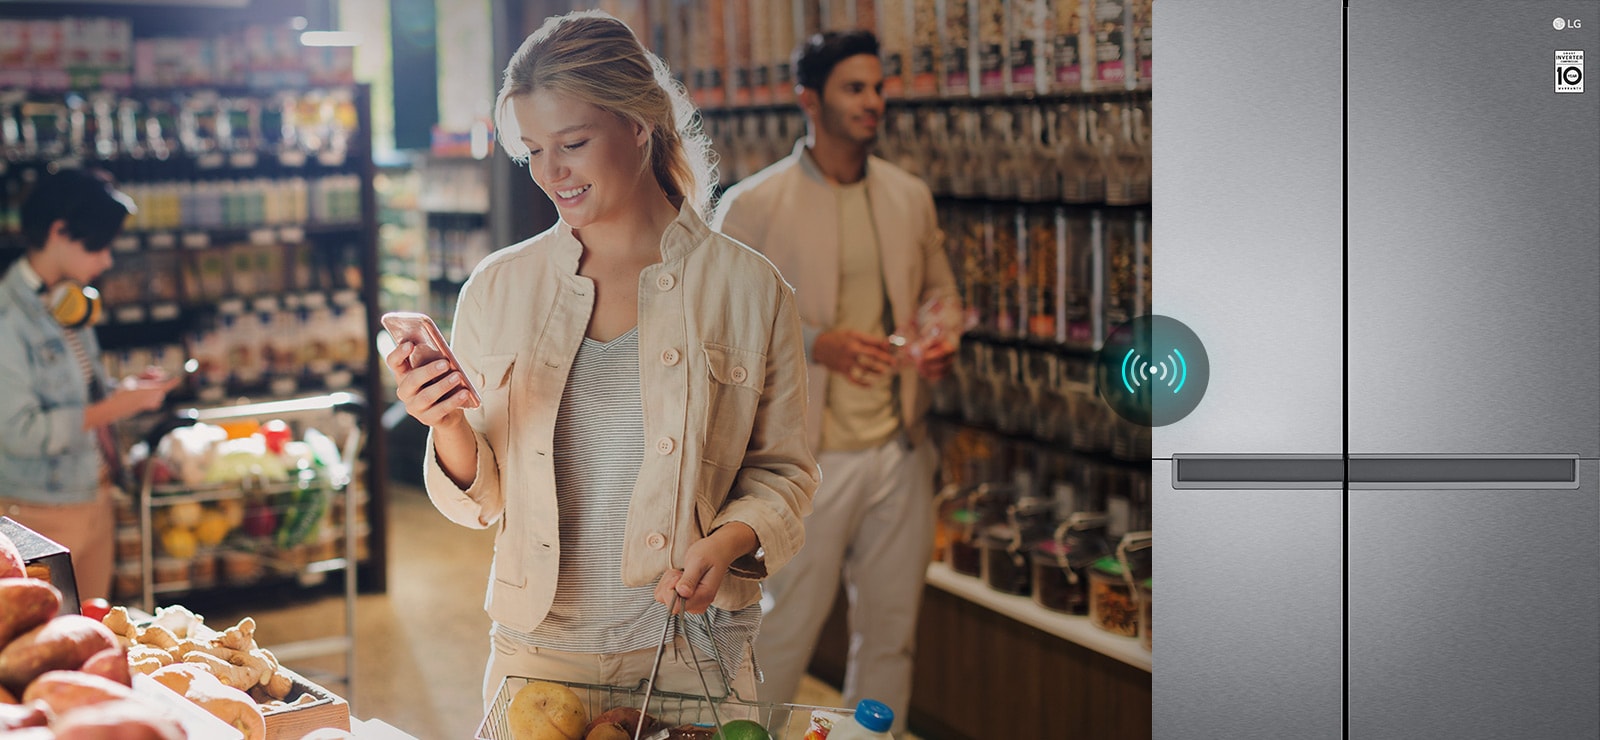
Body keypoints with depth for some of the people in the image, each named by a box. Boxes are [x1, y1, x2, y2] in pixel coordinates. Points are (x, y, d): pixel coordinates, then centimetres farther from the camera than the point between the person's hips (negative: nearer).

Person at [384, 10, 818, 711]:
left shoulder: (748, 288, -5)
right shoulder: (498, 288, 0)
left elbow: (781, 473, 2)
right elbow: (483, 497, 4)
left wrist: (728, 542, -16)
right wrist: (449, 429, -16)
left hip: (689, 656, -1)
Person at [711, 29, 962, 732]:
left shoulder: (911, 196, 9)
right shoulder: (752, 204, -7)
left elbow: (938, 289, 19)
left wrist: (942, 338, -4)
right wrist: (816, 343, -20)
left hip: (900, 448, 5)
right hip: (809, 456, -5)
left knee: (891, 632, 13)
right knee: (786, 629, 2)